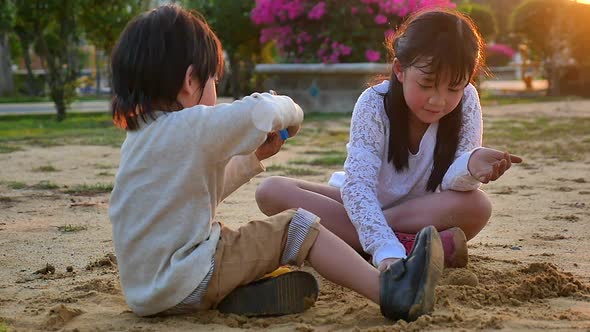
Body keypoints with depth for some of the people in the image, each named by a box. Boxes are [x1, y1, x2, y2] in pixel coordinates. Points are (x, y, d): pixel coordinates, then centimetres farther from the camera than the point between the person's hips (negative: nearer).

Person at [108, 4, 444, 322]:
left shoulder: (140, 136, 17)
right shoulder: (190, 127, -13)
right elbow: (260, 111, -24)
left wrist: (253, 156, 24)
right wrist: (290, 113, -1)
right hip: (185, 283, -9)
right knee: (296, 227, -7)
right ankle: (388, 291, -14)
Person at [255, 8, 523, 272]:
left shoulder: (466, 102, -17)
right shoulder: (374, 104, -23)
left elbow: (449, 182, -22)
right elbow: (358, 186, -33)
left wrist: (471, 166, -47)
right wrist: (388, 251, -50)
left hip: (423, 211, 1)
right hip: (363, 203, -1)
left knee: (477, 206, -32)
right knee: (270, 191, -23)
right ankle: (413, 246, -33)